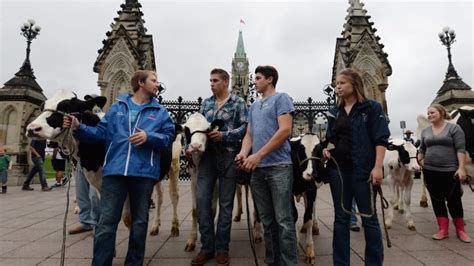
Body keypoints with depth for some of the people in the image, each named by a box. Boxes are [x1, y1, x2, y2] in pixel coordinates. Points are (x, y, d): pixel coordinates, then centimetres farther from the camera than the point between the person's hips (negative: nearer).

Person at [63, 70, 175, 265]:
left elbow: (168, 136, 0)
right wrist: (79, 128, -4)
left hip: (144, 172, 1)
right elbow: (101, 132, 9)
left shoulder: (160, 112, 10)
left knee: (139, 222, 12)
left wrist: (149, 137, -15)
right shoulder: (117, 107, 12)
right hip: (114, 170, 0)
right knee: (106, 221, 1)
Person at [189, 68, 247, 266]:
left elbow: (245, 127, -4)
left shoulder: (238, 102, 4)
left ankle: (222, 248, 18)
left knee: (225, 203, 4)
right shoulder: (206, 103, 16)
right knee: (202, 199, -1)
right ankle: (207, 246, 15)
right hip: (207, 155, 4)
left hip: (229, 156, -3)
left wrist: (224, 135, -16)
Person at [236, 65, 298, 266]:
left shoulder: (281, 98, 0)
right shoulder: (254, 106, 21)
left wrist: (259, 155, -15)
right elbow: (249, 134, 17)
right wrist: (244, 153, -5)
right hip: (257, 169, 7)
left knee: (283, 220, -3)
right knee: (267, 220, 13)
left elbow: (285, 131, -12)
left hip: (279, 166, -7)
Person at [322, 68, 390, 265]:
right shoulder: (334, 112, 13)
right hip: (337, 168, 5)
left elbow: (381, 139, -7)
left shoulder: (372, 108, -1)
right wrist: (325, 148, 0)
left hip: (362, 169, -5)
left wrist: (377, 167, -16)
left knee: (368, 217, 5)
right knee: (341, 217, 11)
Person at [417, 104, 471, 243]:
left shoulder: (454, 128, -3)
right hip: (430, 171, 4)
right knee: (437, 200, 7)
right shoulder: (425, 131, 11)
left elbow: (461, 149, -9)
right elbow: (422, 150, 15)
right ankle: (443, 229, 16)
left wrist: (461, 168, -16)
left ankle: (460, 230, 19)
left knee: (454, 199, 4)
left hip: (450, 171, -4)